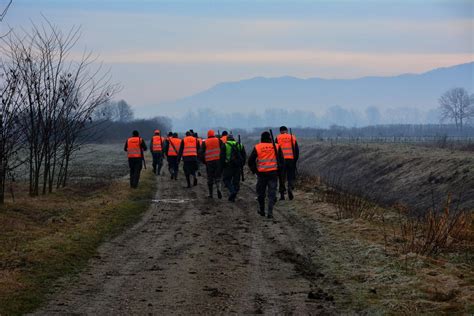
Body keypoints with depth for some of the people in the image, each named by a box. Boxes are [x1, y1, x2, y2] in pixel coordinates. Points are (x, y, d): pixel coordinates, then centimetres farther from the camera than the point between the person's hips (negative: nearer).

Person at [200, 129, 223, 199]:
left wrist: (204, 161, 15)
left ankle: (210, 194, 10)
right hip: (218, 161, 0)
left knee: (210, 178, 8)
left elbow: (202, 154, 3)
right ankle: (218, 188, -19)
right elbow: (223, 150, -3)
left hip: (209, 162, 0)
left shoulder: (204, 143, 4)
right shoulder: (219, 141, 4)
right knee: (217, 176, 7)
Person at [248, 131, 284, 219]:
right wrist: (279, 170, 15)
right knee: (272, 193, 2)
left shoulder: (257, 147, -1)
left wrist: (254, 170, 15)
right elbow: (281, 160, 3)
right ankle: (270, 212, -7)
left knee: (261, 193, 16)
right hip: (273, 173, 0)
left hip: (261, 173, 0)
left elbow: (250, 161, 1)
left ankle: (262, 210, 26)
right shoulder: (276, 147, 1)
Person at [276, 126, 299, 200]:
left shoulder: (278, 138, 2)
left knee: (282, 177, 7)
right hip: (291, 160, 1)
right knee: (291, 176, 11)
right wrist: (295, 160, 16)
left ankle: (282, 194, 6)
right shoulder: (293, 138, 8)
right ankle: (290, 188, -15)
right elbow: (297, 150, 8)